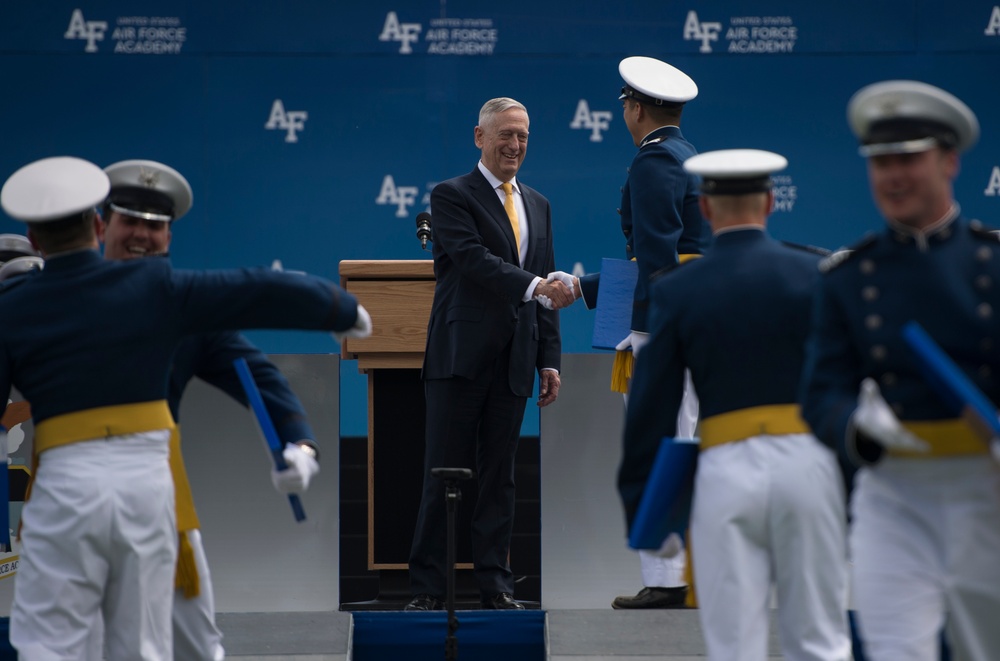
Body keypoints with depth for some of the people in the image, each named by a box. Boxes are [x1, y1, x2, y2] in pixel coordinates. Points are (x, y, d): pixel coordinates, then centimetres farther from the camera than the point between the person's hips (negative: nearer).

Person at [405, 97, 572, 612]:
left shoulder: (538, 206, 18)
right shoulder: (452, 196, -2)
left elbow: (544, 289, 17)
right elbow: (474, 260, -17)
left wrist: (549, 359, 11)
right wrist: (534, 286, -29)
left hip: (513, 361, 5)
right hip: (460, 356, -5)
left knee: (499, 476, 8)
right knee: (444, 472, -3)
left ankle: (495, 584, 12)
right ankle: (427, 587, 0)